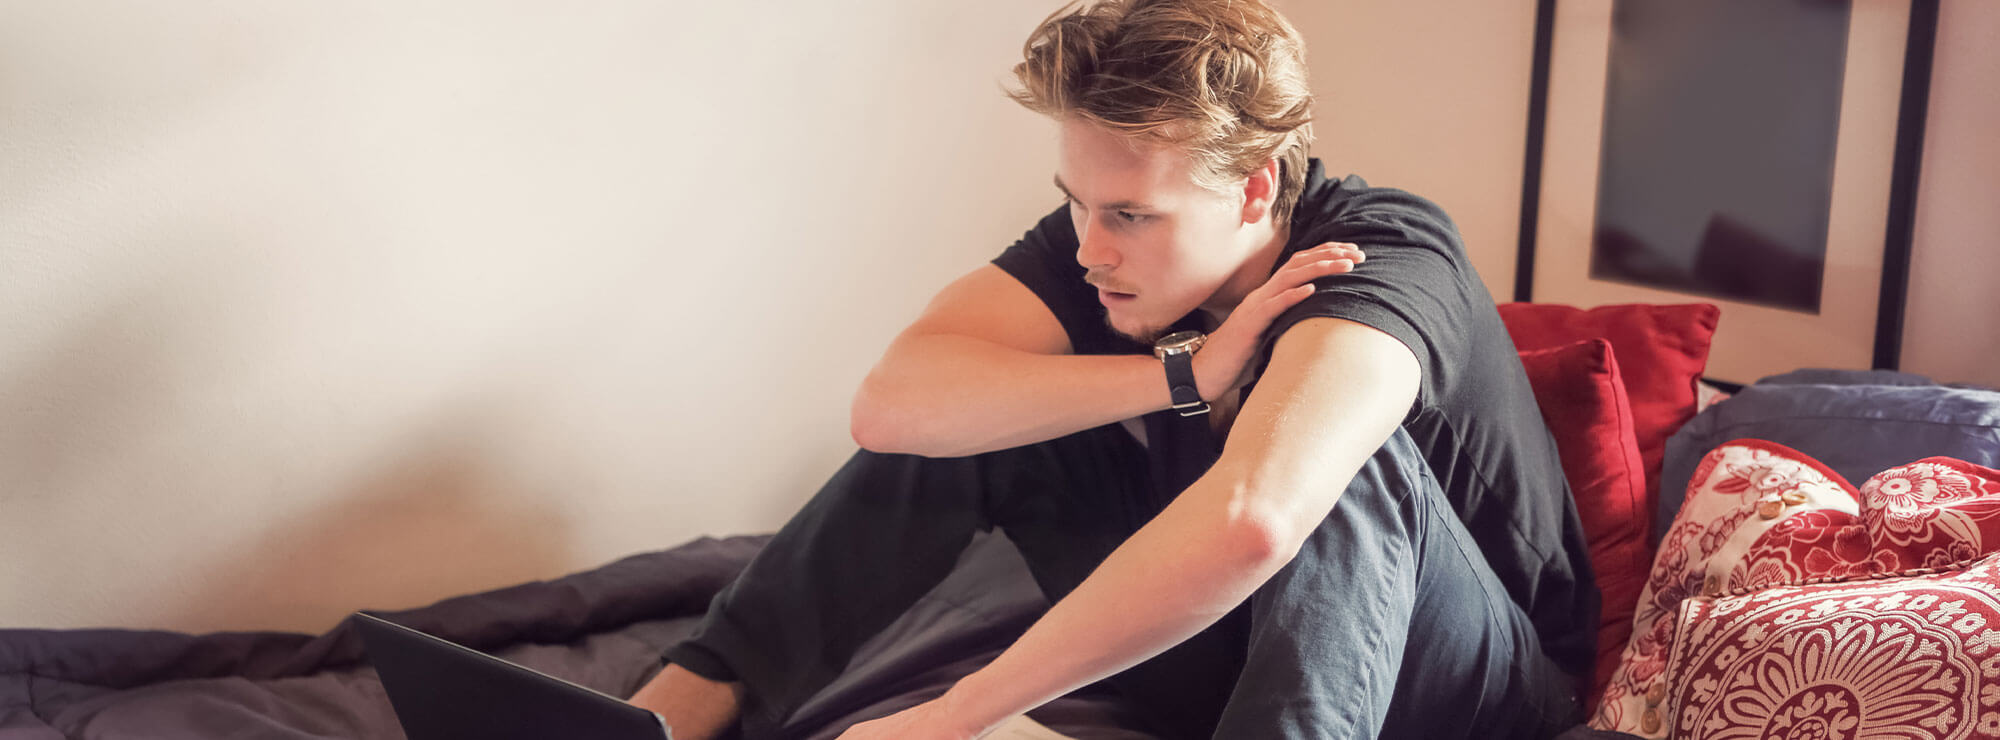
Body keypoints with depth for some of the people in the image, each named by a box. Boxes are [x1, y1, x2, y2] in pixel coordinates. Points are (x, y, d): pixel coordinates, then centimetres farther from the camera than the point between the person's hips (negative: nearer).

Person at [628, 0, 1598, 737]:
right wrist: (1182, 375, -33)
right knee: (961, 417, -11)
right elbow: (889, 404, -25)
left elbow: (1249, 519, -50)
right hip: (1221, 640, 5)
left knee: (1355, 455, -36)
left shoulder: (1387, 253, -30)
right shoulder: (1103, 236, -12)